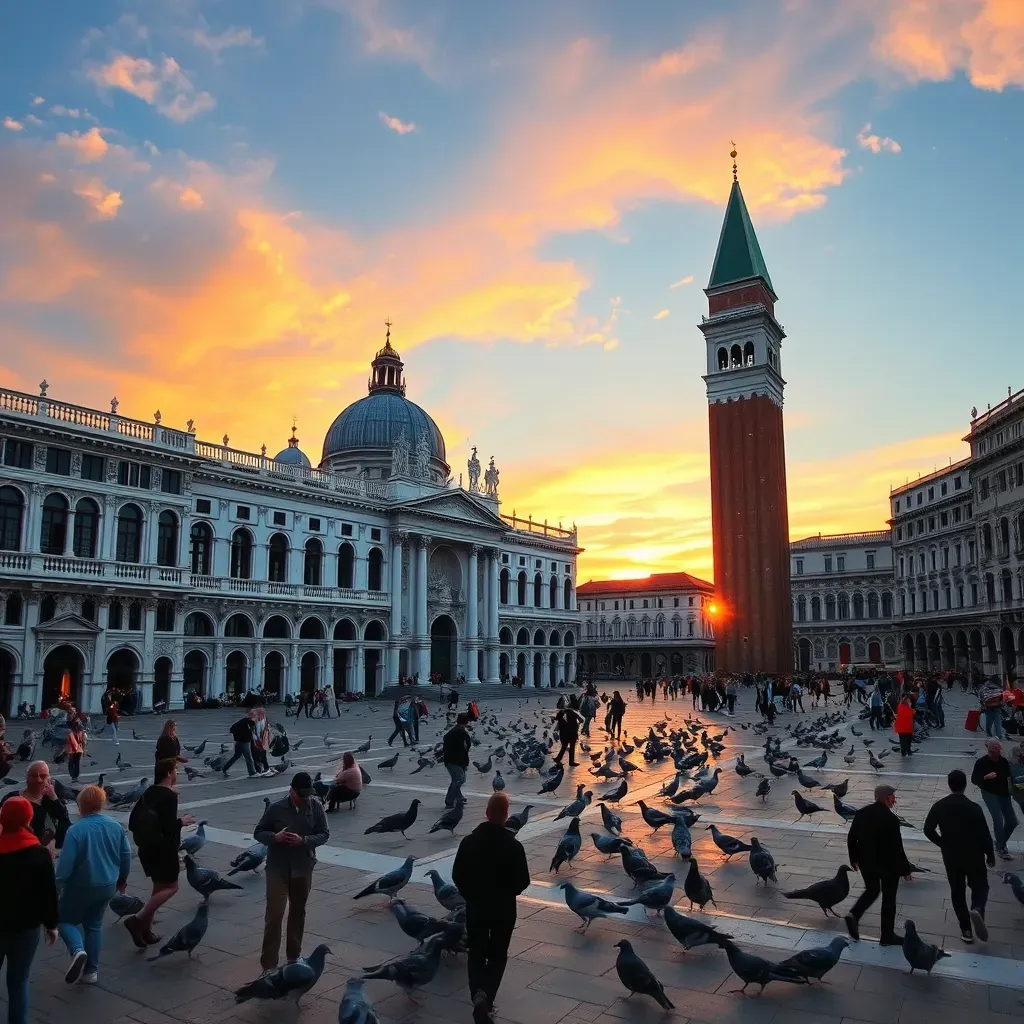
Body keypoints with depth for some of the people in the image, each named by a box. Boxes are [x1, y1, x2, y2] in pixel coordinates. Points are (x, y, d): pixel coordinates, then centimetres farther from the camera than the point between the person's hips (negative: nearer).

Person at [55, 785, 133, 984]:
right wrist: (122, 879, 19)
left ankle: (77, 950, -10)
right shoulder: (116, 827, -3)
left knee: (65, 920, 16)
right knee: (94, 925, 21)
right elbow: (126, 855, 4)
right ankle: (91, 970, 21)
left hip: (80, 887, -5)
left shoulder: (76, 830, -19)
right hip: (107, 886, 5)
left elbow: (65, 865, -20)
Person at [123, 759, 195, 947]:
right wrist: (181, 821, -6)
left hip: (146, 848, 9)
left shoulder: (149, 792, 6)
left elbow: (133, 822, 9)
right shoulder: (169, 796, -17)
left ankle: (145, 930, 19)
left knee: (160, 887, 19)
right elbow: (168, 827, -24)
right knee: (171, 887, 2)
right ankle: (137, 920, -8)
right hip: (163, 849, -8)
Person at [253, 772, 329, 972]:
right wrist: (275, 837, -23)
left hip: (303, 868, 3)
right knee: (274, 914, -5)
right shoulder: (276, 808, -12)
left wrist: (303, 841, -21)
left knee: (298, 912, 16)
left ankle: (294, 955, 33)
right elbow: (258, 832, -3)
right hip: (277, 869, -2)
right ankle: (268, 963, 5)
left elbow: (324, 834, -4)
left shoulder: (316, 806, -7)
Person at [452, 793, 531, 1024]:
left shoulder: (469, 841, -11)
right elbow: (522, 882, -11)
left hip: (475, 907, 2)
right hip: (504, 909, -1)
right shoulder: (514, 846, -18)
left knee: (476, 954, 15)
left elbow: (457, 876, -4)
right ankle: (487, 999, 10)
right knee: (497, 955, 17)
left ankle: (478, 993, -7)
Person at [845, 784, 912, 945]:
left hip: (866, 862, 5)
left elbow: (851, 838, 4)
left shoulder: (861, 813, -2)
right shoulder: (891, 819, -21)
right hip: (888, 865, -5)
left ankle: (853, 915, 3)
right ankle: (887, 936, 22)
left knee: (871, 891, 23)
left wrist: (854, 858, 17)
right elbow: (897, 848, -18)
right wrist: (905, 869, -5)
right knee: (888, 897, 12)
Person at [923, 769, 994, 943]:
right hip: (973, 856, -2)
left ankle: (966, 930, 16)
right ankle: (977, 910, -15)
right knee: (980, 887, 16)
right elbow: (984, 835, -14)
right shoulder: (974, 808, -18)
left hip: (950, 857, 2)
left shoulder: (939, 806, -9)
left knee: (957, 891, 17)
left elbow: (928, 830, -5)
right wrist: (990, 856, 3)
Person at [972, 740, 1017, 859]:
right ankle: (1001, 848, 2)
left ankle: (1000, 843, 32)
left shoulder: (1004, 761, -4)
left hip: (1003, 793, 5)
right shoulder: (981, 762, -15)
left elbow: (1008, 776, 12)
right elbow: (974, 779, -12)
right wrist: (986, 777, -27)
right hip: (990, 794, -5)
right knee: (998, 819, -16)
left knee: (1012, 821, 8)